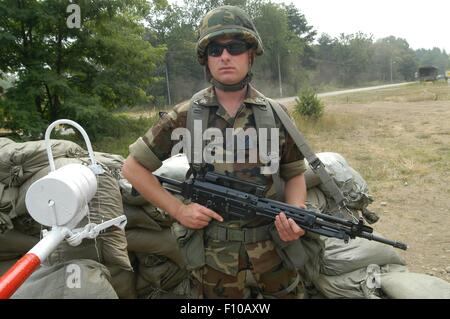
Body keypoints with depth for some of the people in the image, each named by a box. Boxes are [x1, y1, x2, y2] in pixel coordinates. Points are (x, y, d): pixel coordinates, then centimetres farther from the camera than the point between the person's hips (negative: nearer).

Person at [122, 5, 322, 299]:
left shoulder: (276, 115, -1)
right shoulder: (185, 116, -6)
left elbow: (295, 174, 9)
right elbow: (133, 167, 1)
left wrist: (295, 216, -11)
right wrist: (178, 210, -7)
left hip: (274, 252, 2)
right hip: (214, 258, -1)